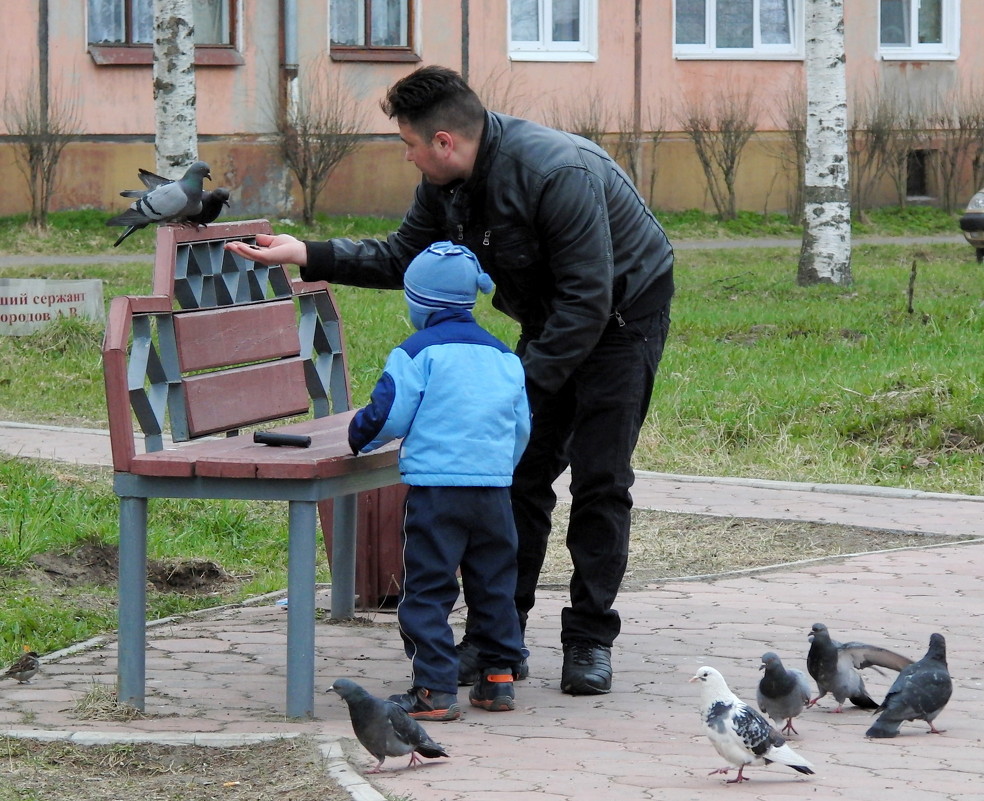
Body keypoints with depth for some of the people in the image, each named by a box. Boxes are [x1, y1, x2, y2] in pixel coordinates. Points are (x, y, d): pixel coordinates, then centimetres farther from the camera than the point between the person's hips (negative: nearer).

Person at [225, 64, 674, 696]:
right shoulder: (448, 182, -8)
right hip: (550, 319, 8)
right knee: (520, 473, 2)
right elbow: (403, 258, 7)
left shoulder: (559, 174, -33)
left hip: (625, 311, -8)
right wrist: (308, 255, -4)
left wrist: (523, 384, -31)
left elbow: (587, 300, -31)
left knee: (600, 478, -9)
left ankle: (590, 642, -3)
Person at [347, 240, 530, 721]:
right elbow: (522, 428, 18)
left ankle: (435, 690, -7)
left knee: (427, 588, -2)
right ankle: (498, 677, 18)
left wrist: (359, 437, 15)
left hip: (435, 487, -5)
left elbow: (388, 416, -6)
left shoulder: (417, 353, -4)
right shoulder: (504, 357, 15)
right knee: (493, 585, 16)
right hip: (494, 488, 6)